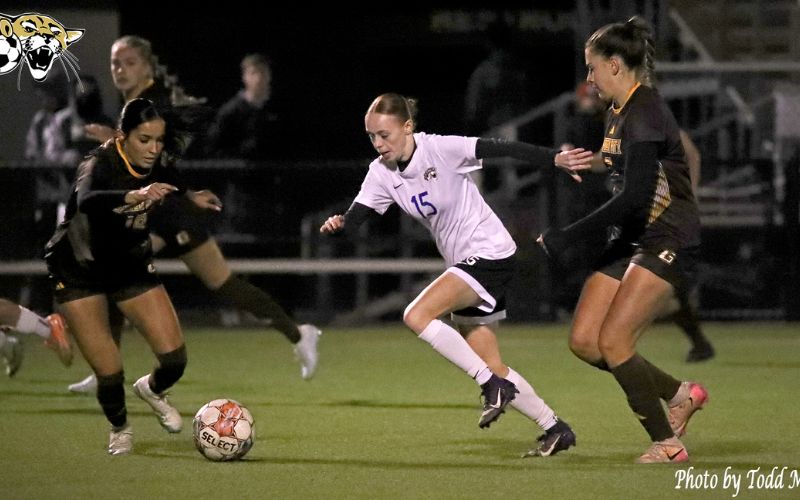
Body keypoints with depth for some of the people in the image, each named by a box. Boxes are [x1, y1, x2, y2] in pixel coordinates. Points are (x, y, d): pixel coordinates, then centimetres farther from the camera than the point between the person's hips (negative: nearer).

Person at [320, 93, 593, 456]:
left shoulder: (441, 149, -18)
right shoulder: (381, 173, 1)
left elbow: (503, 150, -20)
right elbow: (355, 217, -7)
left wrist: (555, 159, -30)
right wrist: (337, 224, -30)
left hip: (490, 252, -8)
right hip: (464, 262, 8)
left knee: (416, 316, -23)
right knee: (490, 368, 8)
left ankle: (493, 385, -15)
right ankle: (555, 429, 21)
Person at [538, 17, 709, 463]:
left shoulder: (645, 112, -19)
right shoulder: (618, 112, 11)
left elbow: (635, 196, -25)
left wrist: (568, 237, -23)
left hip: (668, 242, -9)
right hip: (632, 240, 9)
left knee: (612, 341, -16)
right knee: (584, 341, 0)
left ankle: (668, 444, -5)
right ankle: (682, 395, 16)